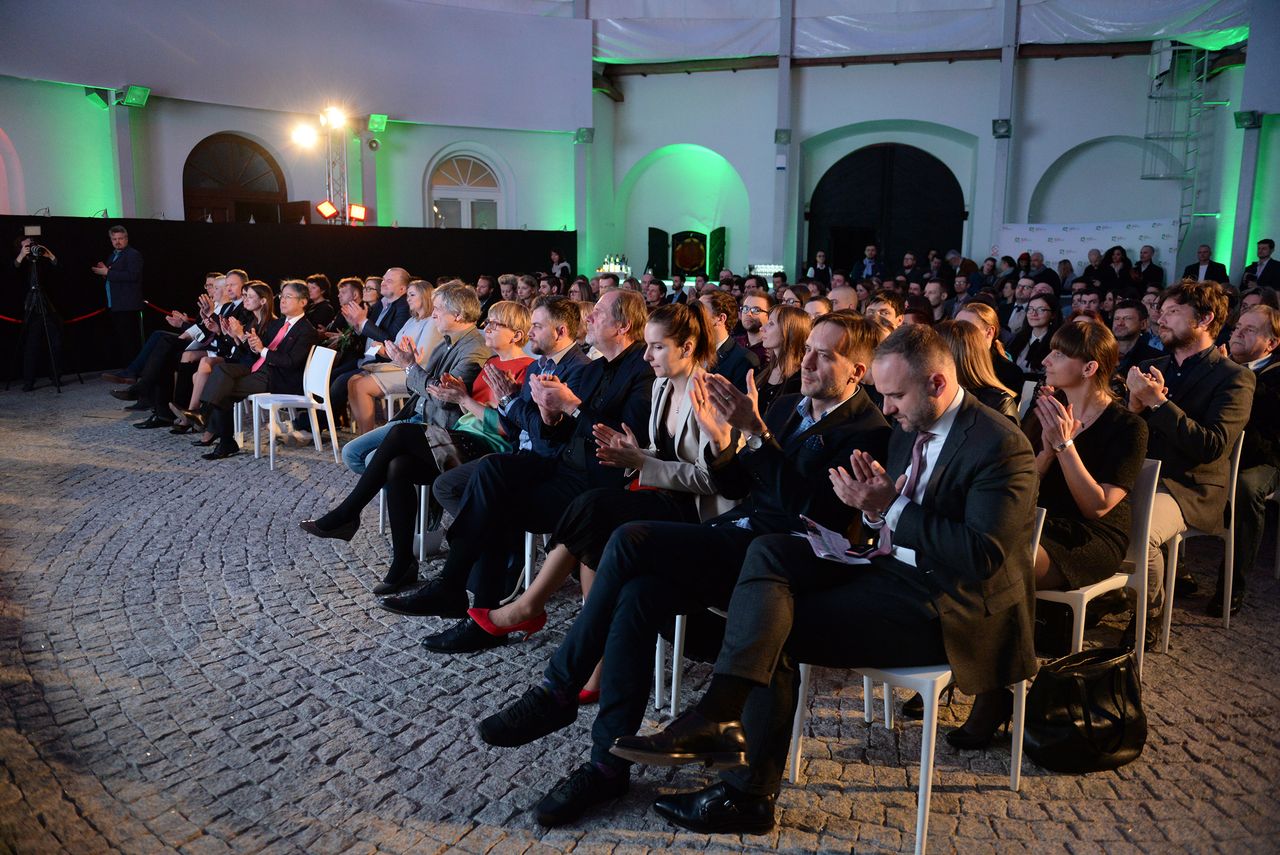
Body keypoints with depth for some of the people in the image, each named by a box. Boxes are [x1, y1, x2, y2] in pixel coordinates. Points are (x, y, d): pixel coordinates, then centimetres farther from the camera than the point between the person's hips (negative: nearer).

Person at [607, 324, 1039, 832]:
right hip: (893, 567, 9)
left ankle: (749, 792, -8)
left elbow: (981, 556, -24)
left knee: (779, 631, -17)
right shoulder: (912, 427, 11)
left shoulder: (1001, 446, -16)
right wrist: (876, 501, -7)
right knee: (769, 552, -12)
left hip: (947, 608, -8)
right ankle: (721, 713, -23)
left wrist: (890, 507, -23)